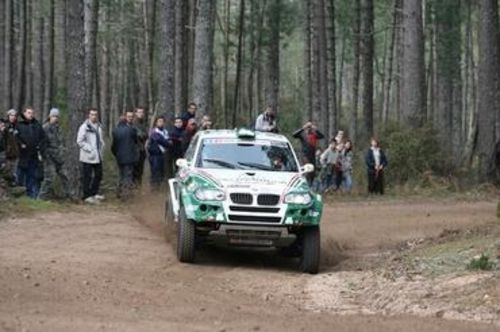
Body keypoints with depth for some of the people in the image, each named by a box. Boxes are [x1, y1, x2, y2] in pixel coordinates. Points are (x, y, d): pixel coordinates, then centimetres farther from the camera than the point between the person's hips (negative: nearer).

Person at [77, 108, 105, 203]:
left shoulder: (98, 126, 13)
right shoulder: (84, 127, -10)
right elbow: (80, 141, -13)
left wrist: (101, 148, 6)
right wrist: (89, 149, -16)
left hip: (98, 156, 7)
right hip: (87, 157, -7)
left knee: (98, 175, 13)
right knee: (87, 177, -3)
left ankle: (94, 193, 26)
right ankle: (87, 196, 3)